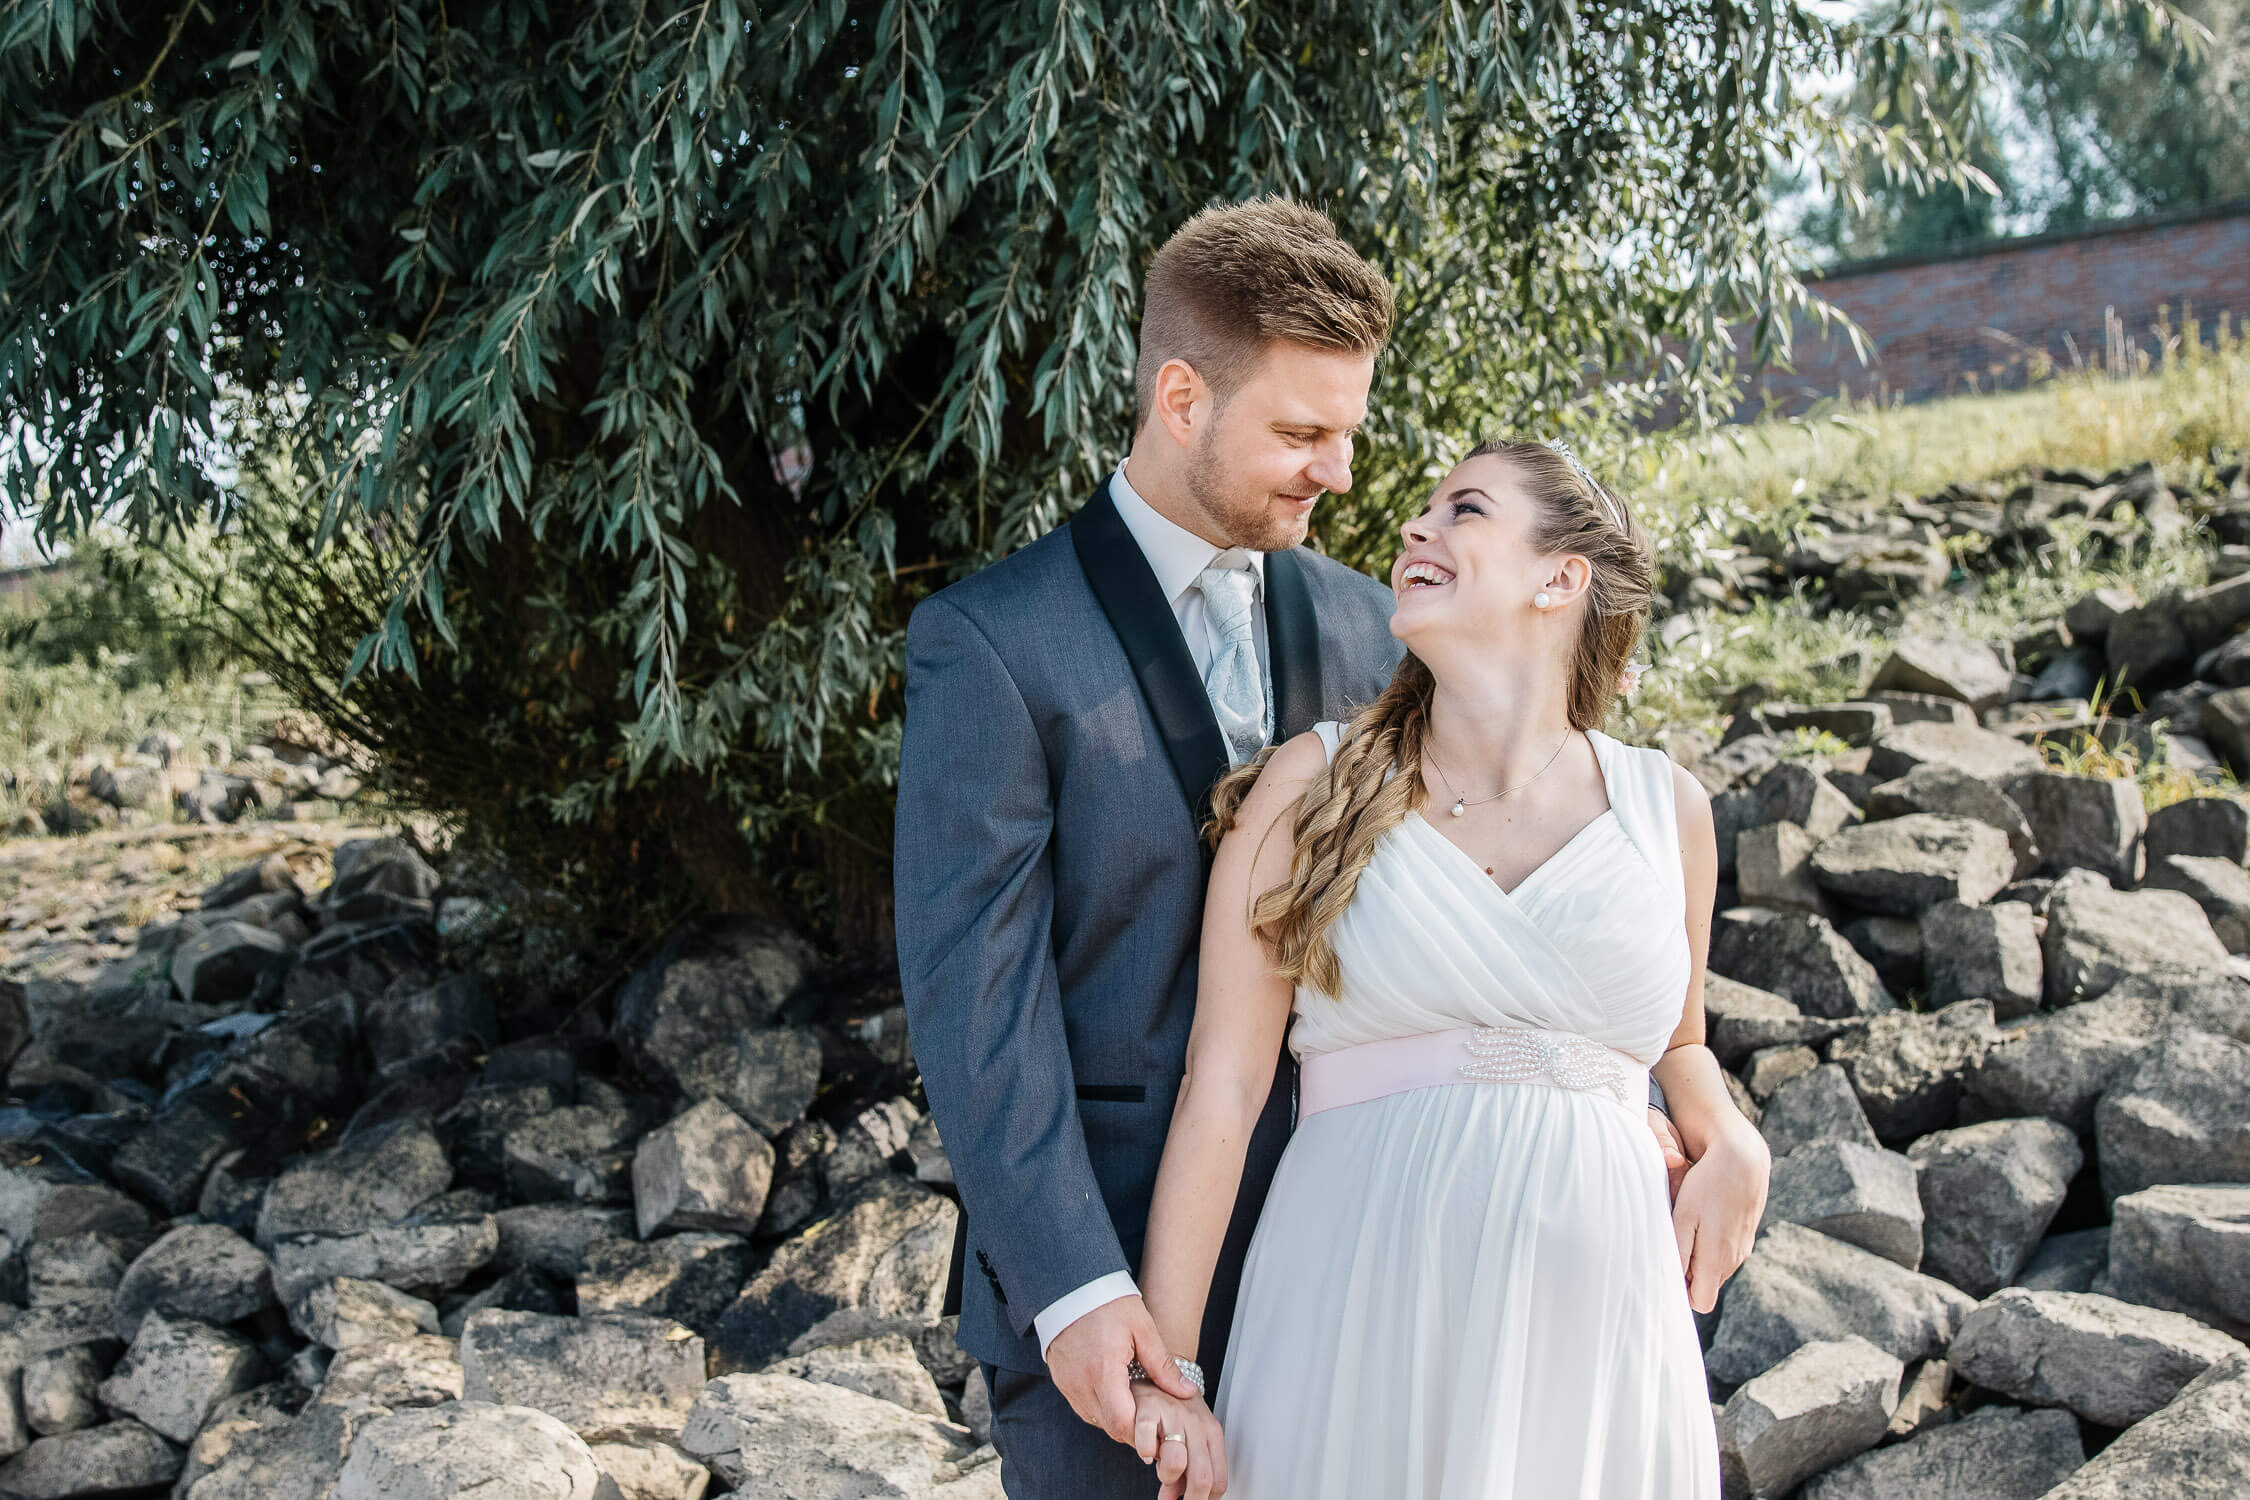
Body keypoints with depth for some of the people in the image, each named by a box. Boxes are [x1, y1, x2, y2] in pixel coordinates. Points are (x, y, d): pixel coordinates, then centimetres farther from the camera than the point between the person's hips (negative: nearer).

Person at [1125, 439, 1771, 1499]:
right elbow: (1221, 1085, -4)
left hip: (1592, 1325, 2)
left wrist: (1729, 1142, 3)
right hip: (1362, 1319, -2)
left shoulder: (1666, 809, 7)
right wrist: (1165, 1369, -7)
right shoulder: (1313, 786, -1)